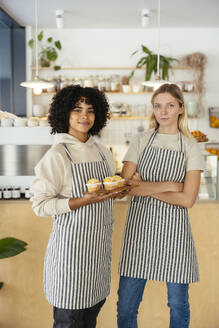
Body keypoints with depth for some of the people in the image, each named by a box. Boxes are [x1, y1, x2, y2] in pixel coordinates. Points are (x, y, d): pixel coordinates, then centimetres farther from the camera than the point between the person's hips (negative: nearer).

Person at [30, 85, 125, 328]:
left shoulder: (102, 151, 7)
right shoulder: (57, 155, -13)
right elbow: (40, 204, -15)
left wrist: (117, 191, -3)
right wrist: (83, 201, -24)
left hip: (100, 242, 6)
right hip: (71, 243, -6)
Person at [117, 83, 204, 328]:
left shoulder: (191, 148, 1)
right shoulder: (140, 142, 4)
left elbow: (187, 199, -9)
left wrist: (144, 186, -9)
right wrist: (168, 185, -12)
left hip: (174, 230, -1)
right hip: (139, 227, 1)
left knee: (178, 303, 13)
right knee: (126, 304, 8)